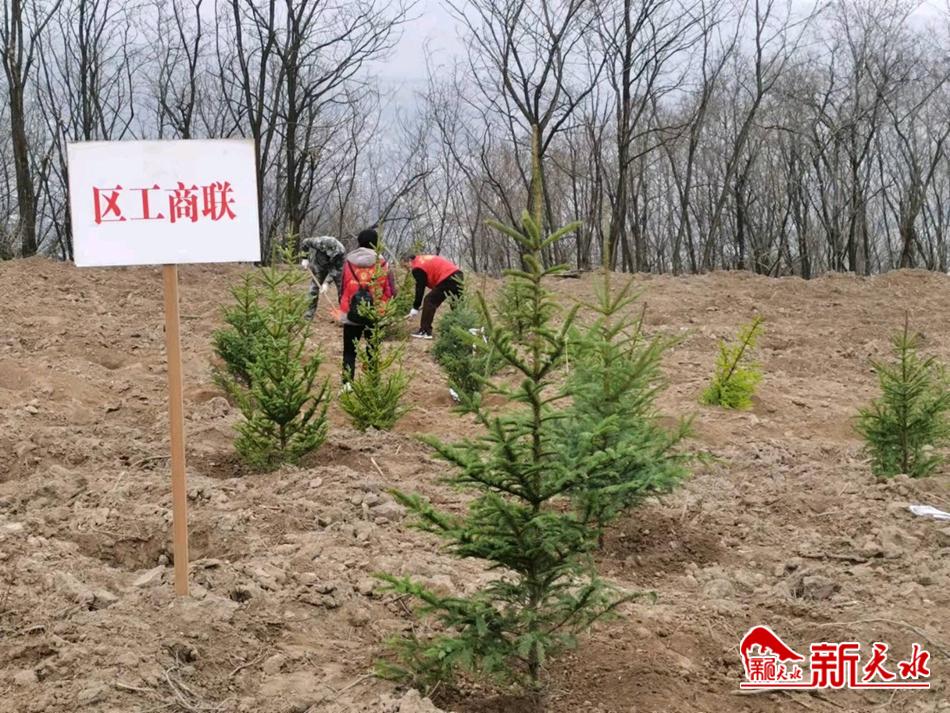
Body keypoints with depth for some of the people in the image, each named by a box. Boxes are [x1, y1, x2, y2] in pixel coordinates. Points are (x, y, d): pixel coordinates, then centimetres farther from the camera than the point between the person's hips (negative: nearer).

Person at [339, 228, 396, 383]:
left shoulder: (348, 261, -1)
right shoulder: (382, 264, -5)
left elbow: (342, 287, 7)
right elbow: (391, 292, -4)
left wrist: (342, 306, 22)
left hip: (351, 313, 1)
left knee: (349, 351, 11)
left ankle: (347, 383, -1)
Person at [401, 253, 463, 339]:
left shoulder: (418, 268, -1)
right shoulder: (424, 260, 27)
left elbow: (420, 288, -2)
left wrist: (415, 308, 5)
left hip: (448, 278, -9)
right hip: (457, 273, 9)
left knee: (429, 301, -3)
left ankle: (425, 331, -5)